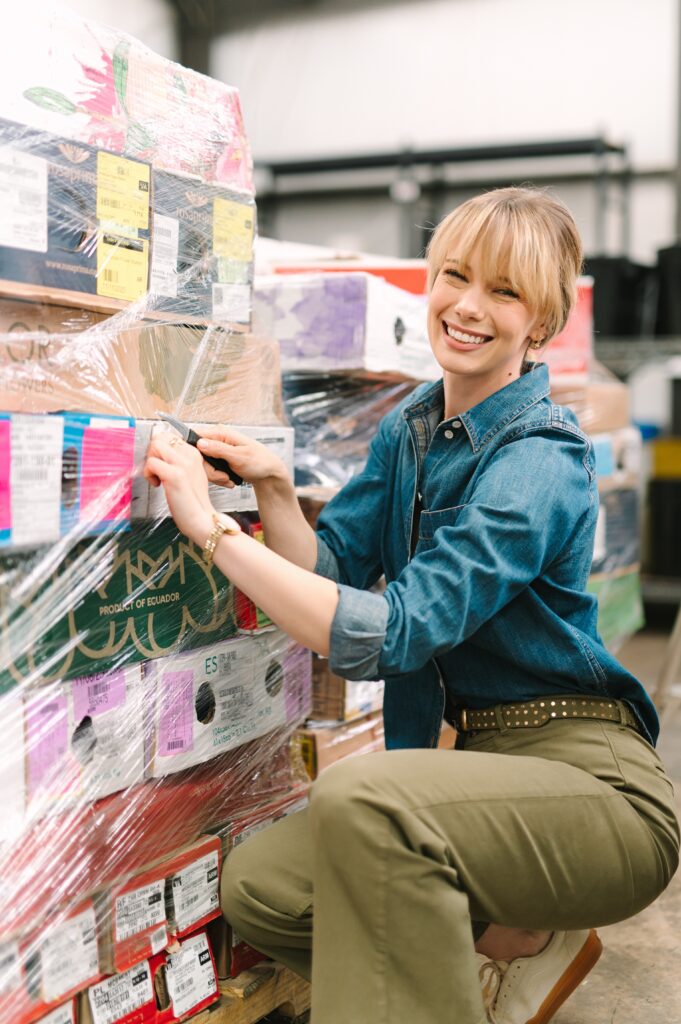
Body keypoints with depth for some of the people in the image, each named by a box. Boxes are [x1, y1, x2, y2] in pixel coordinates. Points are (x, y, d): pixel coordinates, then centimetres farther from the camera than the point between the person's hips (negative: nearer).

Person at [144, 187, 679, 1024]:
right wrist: (273, 491, -12)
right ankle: (518, 941, 8)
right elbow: (332, 576, 4)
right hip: (487, 760, 8)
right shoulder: (408, 430, 6)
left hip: (590, 781, -8)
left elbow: (387, 636, -29)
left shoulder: (538, 463, -20)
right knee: (259, 888, -7)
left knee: (361, 797, -33)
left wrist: (211, 528, -28)